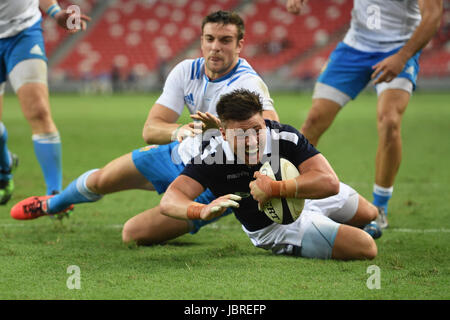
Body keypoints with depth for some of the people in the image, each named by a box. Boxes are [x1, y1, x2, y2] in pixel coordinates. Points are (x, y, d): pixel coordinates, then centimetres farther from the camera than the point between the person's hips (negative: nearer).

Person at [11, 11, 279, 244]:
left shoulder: (247, 84, -28)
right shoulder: (187, 71, -9)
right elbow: (151, 129, -14)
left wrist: (222, 128, -60)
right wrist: (179, 131, -38)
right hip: (180, 156, 6)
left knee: (134, 234, -13)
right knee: (101, 180, 13)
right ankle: (52, 204, 47)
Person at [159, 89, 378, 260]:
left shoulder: (285, 137, -33)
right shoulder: (212, 157, -35)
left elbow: (330, 182, -41)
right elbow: (169, 201, -42)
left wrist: (276, 189, -53)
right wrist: (202, 210, -64)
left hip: (308, 198, 3)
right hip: (273, 228, -3)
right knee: (365, 249, -13)